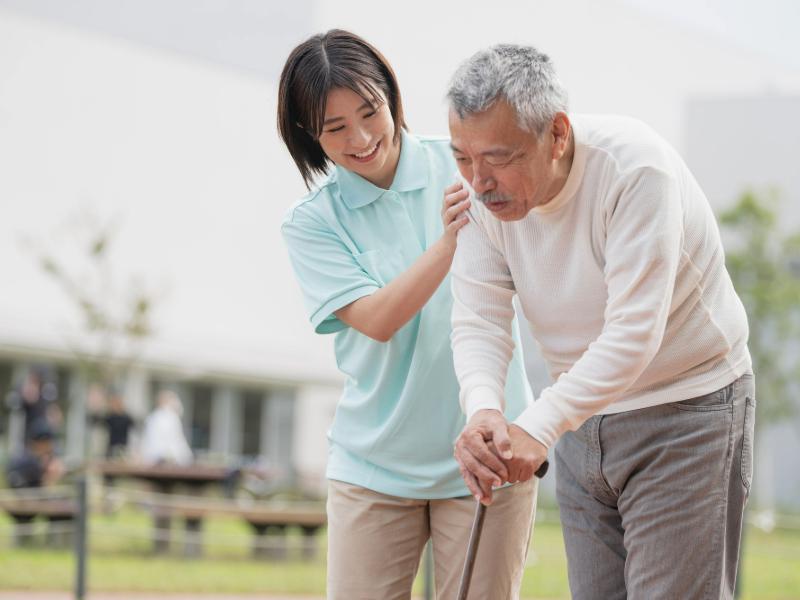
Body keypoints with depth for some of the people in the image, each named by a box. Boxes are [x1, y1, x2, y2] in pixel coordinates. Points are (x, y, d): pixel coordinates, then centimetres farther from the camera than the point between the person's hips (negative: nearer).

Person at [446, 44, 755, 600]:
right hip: (583, 418, 6)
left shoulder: (637, 168, -26)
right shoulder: (484, 191, -7)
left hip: (686, 413, -6)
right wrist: (483, 410, -32)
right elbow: (479, 322, -11)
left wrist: (538, 428, -37)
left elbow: (634, 332, -31)